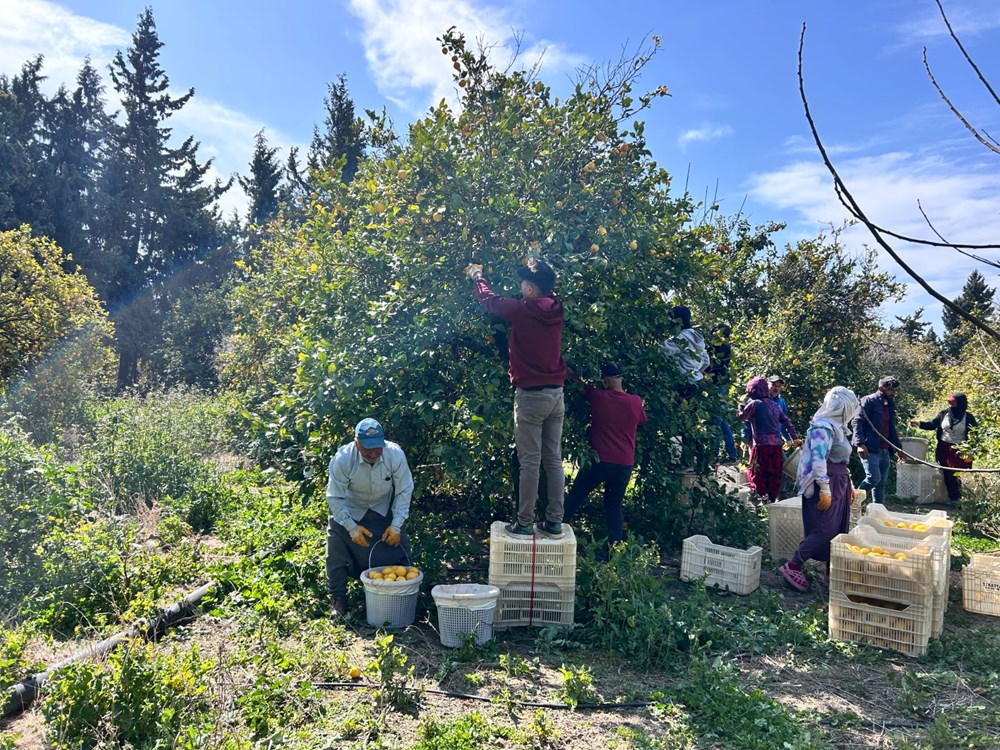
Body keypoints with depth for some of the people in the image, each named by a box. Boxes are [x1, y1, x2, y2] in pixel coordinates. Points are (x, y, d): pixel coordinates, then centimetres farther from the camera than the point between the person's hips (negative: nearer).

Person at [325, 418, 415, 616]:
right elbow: (335, 497, -21)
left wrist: (396, 525, -19)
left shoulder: (395, 454, -30)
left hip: (384, 510, 1)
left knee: (398, 547, -1)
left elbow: (404, 491, -16)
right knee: (336, 547, -12)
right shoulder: (342, 459, -33)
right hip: (349, 511, -1)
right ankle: (337, 597, 8)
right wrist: (352, 527, -24)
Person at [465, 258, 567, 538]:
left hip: (530, 395, -6)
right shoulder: (555, 310, 4)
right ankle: (554, 522, 13)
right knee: (554, 460, 8)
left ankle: (524, 524, 6)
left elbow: (489, 299, 6)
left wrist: (476, 275, 26)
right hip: (556, 394, 6)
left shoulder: (523, 311, -12)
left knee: (530, 462, -1)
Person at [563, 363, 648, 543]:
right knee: (614, 505, 16)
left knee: (574, 499, 11)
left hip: (600, 461, -3)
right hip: (625, 464, 3)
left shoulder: (597, 396, -9)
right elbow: (642, 420, 22)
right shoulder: (635, 402, 1)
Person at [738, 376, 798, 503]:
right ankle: (772, 499, 15)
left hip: (761, 445, -6)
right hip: (776, 445, 6)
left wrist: (744, 400, 8)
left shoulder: (754, 403, -5)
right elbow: (788, 423, 14)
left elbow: (740, 416, -2)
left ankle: (762, 496, -9)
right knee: (774, 476, 11)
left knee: (755, 474, 1)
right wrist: (795, 439, 17)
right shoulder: (775, 404, 15)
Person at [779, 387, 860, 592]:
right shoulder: (823, 427, -16)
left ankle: (830, 573, 18)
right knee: (825, 530, -12)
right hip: (826, 484, -10)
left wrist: (849, 486, 22)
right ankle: (792, 567, -5)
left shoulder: (837, 427, 15)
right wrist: (825, 489, -24)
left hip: (839, 484, 10)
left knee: (838, 530, 10)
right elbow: (819, 461, -23)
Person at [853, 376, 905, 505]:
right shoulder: (869, 401, -6)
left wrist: (898, 448, 21)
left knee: (881, 483, 7)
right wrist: (860, 443, -23)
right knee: (874, 478, -16)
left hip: (885, 450, 8)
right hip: (870, 449, -8)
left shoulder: (890, 404, 17)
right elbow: (857, 422, -13)